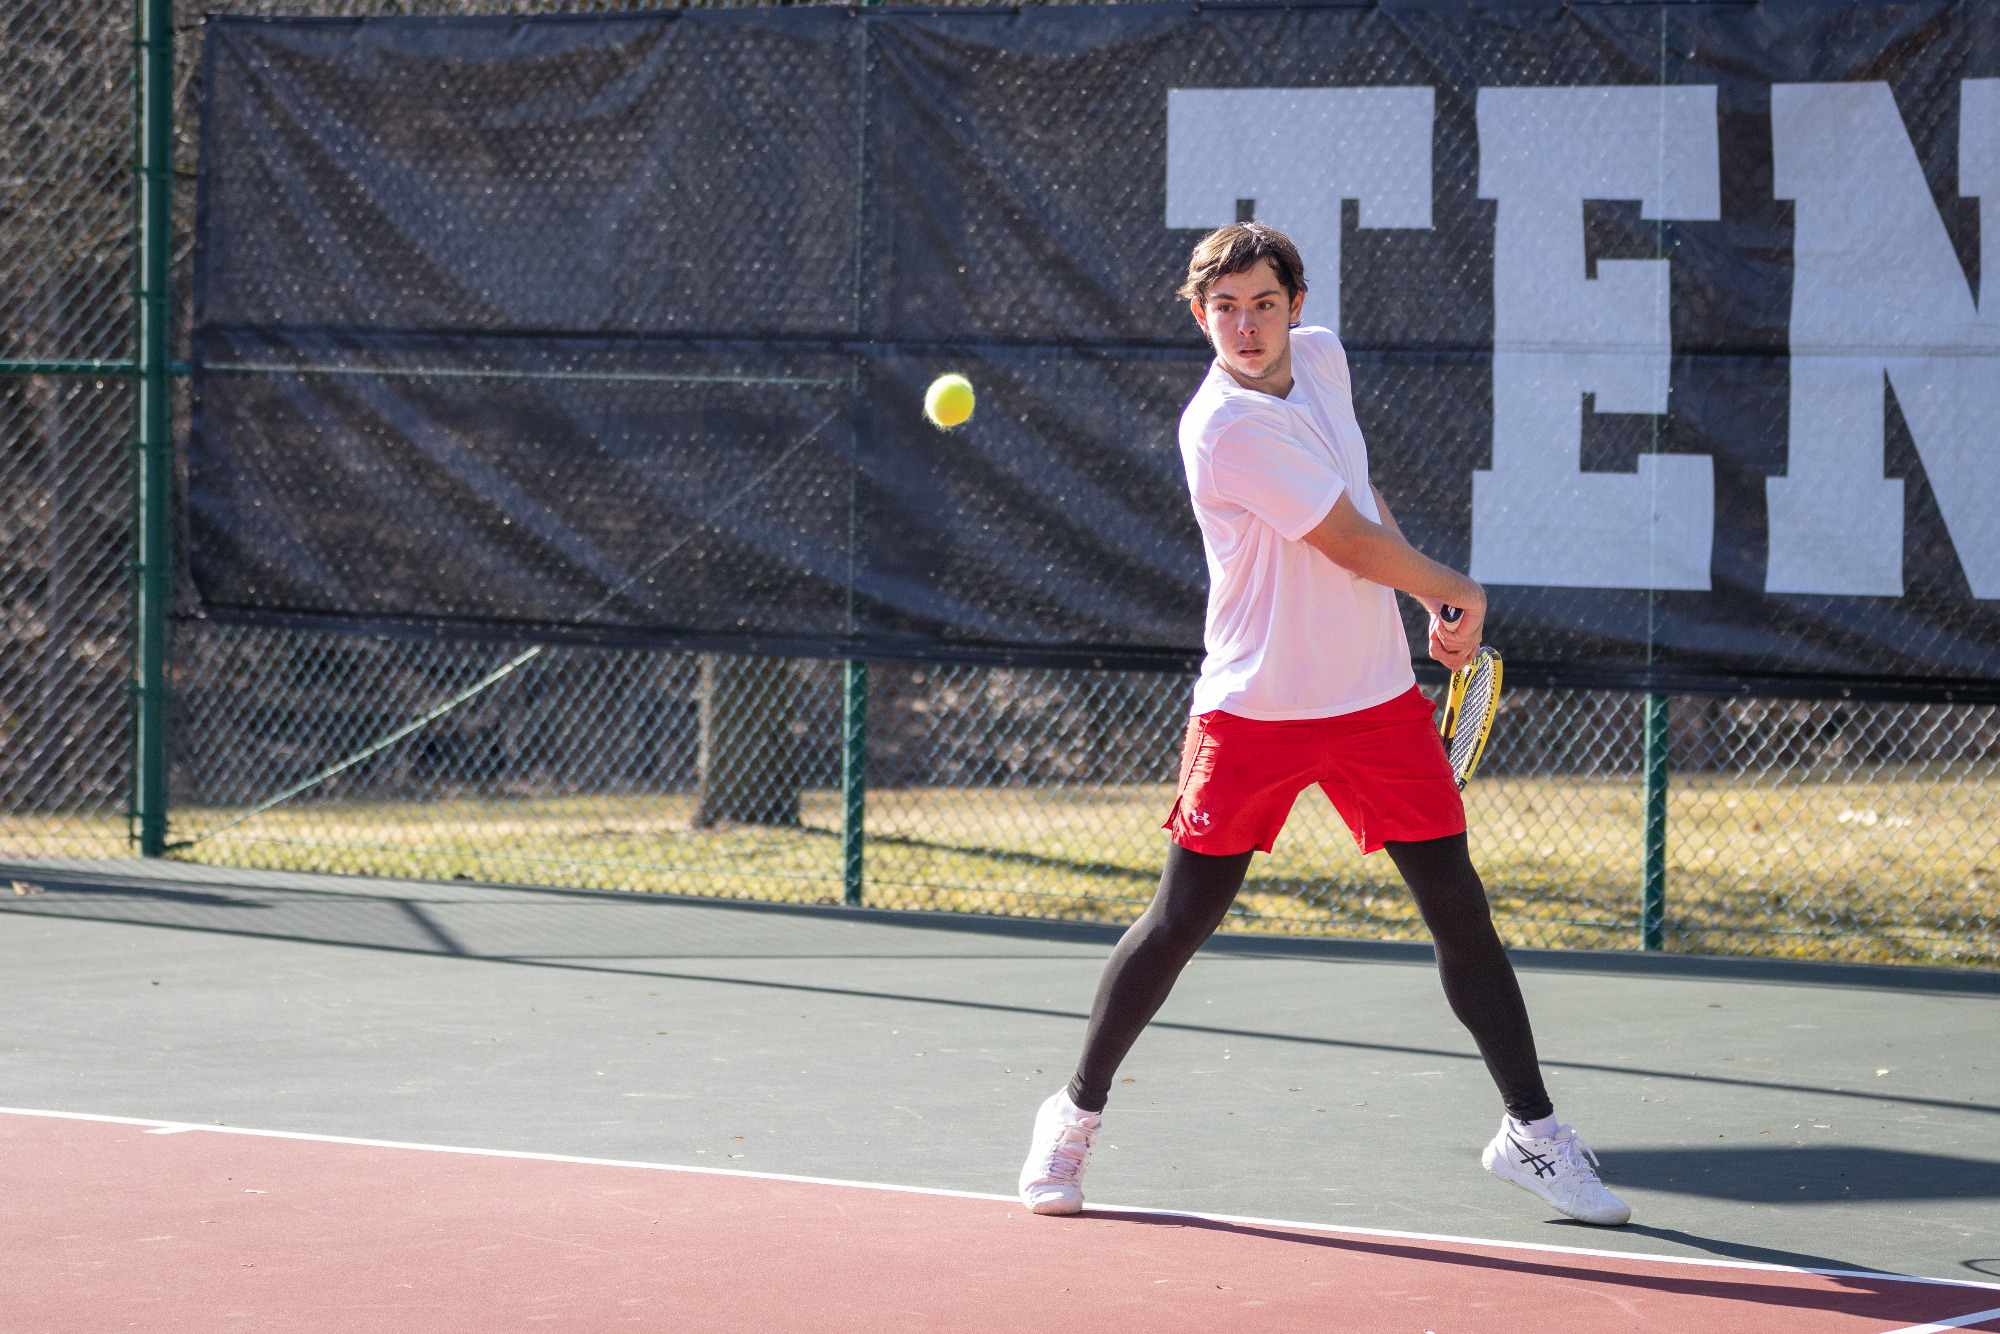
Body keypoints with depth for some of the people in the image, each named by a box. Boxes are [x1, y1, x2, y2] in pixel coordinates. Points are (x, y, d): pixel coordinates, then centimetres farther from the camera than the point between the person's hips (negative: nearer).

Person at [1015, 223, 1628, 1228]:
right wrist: (1458, 593, -2)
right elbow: (1353, 545, -16)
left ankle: (1530, 1129, 12)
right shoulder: (1225, 427, -20)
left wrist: (1433, 614, 12)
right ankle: (1075, 1115, 17)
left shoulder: (1321, 357, 4)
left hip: (1376, 695, 6)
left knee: (1458, 909, 2)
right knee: (1180, 921, -2)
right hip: (1254, 710, -6)